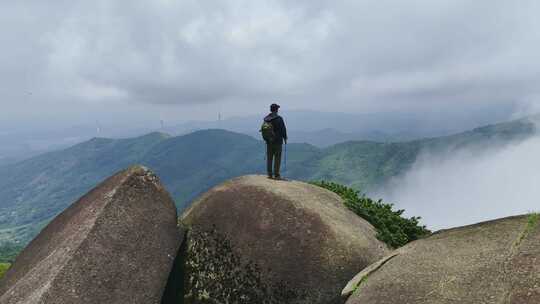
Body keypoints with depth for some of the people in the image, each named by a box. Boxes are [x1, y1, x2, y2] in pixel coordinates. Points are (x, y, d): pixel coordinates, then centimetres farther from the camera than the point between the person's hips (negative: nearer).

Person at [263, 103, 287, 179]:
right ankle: (276, 175, -1)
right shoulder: (279, 118, -13)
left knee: (269, 158, 10)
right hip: (277, 141, -5)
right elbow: (283, 129, -11)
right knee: (277, 158, -1)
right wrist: (285, 138, 2)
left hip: (269, 141, 5)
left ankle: (270, 174, 13)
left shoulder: (266, 119, 4)